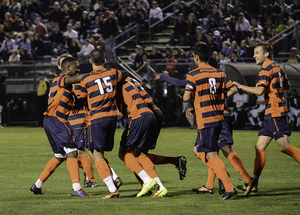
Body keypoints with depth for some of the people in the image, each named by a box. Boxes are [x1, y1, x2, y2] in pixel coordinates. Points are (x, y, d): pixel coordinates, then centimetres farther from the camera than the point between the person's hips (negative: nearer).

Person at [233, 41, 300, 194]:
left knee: (285, 147, -10)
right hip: (271, 114, 10)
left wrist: (240, 86, -16)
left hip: (275, 113, -10)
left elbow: (260, 91, -24)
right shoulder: (277, 68, 15)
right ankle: (254, 181, 7)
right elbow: (287, 85, 25)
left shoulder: (266, 69, -13)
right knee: (260, 147, 7)